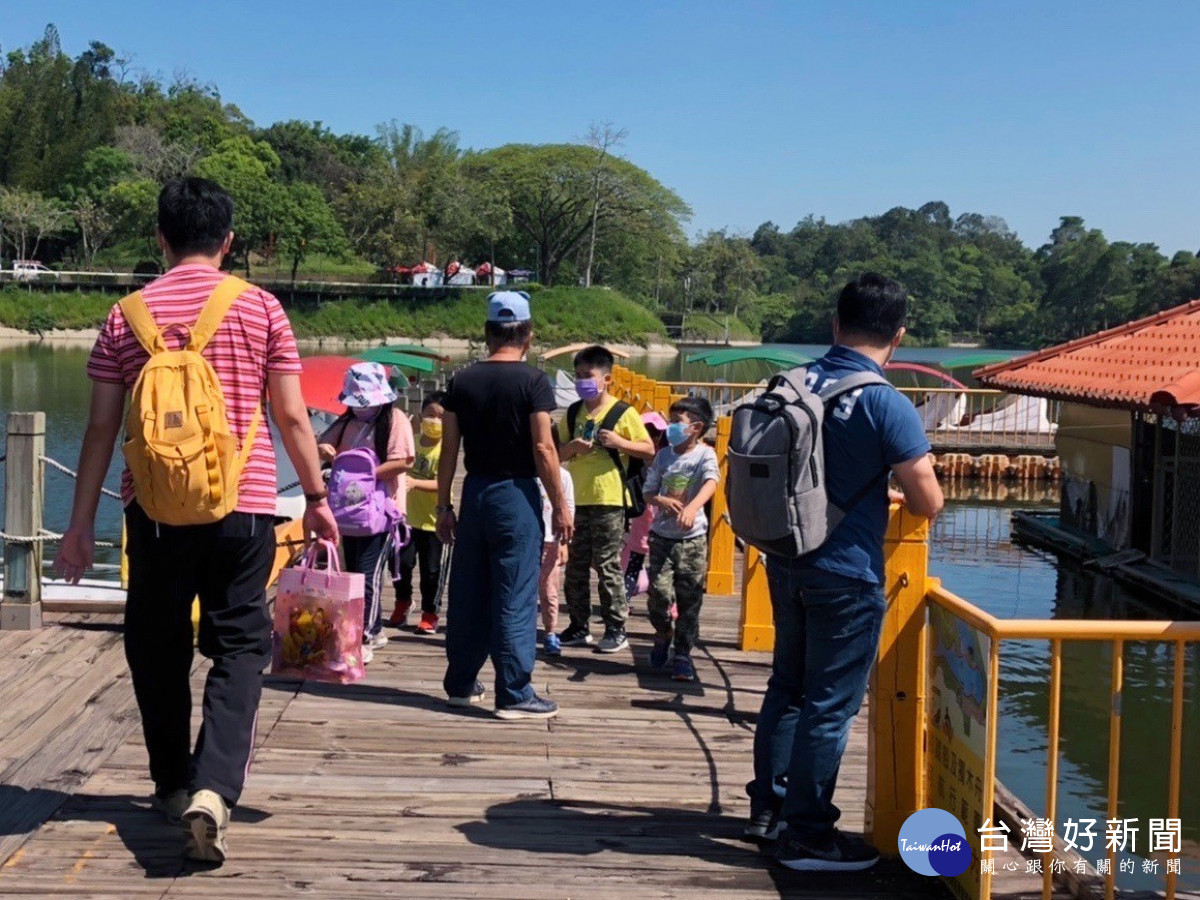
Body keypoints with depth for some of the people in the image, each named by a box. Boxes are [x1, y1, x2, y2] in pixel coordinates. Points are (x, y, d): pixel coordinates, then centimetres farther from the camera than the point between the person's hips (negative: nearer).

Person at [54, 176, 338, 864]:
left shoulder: (127, 316, 4)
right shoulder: (261, 309, 0)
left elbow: (102, 426, 4)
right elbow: (292, 417, 0)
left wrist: (82, 522, 9)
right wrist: (317, 498, 9)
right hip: (244, 505, -1)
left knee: (159, 647, 16)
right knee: (240, 645, 4)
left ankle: (173, 785, 28)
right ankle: (214, 788, -14)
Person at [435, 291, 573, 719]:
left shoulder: (462, 382, 5)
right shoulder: (533, 382, -9)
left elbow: (449, 449, 5)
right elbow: (543, 448, -13)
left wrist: (443, 506, 11)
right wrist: (560, 506, -7)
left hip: (475, 492, 5)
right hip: (516, 493, -5)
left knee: (467, 593, 13)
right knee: (515, 598, -2)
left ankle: (460, 683, 23)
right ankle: (514, 694, 1)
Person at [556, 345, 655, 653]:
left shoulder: (624, 413, -4)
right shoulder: (573, 413, 11)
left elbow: (649, 451, -4)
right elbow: (557, 452, 15)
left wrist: (619, 442, -18)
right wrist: (572, 447, -6)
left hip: (609, 500, -6)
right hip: (577, 499, 6)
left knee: (607, 566, -2)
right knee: (575, 566, 10)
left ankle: (616, 630, 6)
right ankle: (579, 627, 20)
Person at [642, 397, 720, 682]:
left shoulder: (704, 454, -6)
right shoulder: (663, 455, 6)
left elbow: (711, 482, -25)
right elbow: (648, 492, 8)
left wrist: (692, 506, -44)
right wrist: (662, 501, -16)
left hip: (692, 537, -2)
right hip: (662, 534, 2)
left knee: (689, 599, 2)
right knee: (660, 591, -8)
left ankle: (683, 654, 13)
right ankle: (663, 633, 22)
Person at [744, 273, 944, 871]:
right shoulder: (885, 404, -16)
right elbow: (929, 503, -16)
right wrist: (897, 494, 8)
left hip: (786, 563, 7)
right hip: (846, 575, -6)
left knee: (787, 686, 19)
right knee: (829, 705, 3)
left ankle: (768, 808, 30)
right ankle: (806, 835, 11)